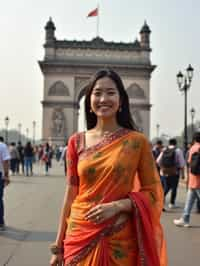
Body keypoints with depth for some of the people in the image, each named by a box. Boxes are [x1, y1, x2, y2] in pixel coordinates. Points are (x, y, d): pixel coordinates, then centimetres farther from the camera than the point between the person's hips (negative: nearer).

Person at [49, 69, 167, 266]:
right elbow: (70, 194, 4)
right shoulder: (76, 142, 0)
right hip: (80, 236, 1)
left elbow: (153, 192, -1)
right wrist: (58, 245, 5)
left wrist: (118, 205, -16)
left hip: (120, 239, -1)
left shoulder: (137, 141, -6)